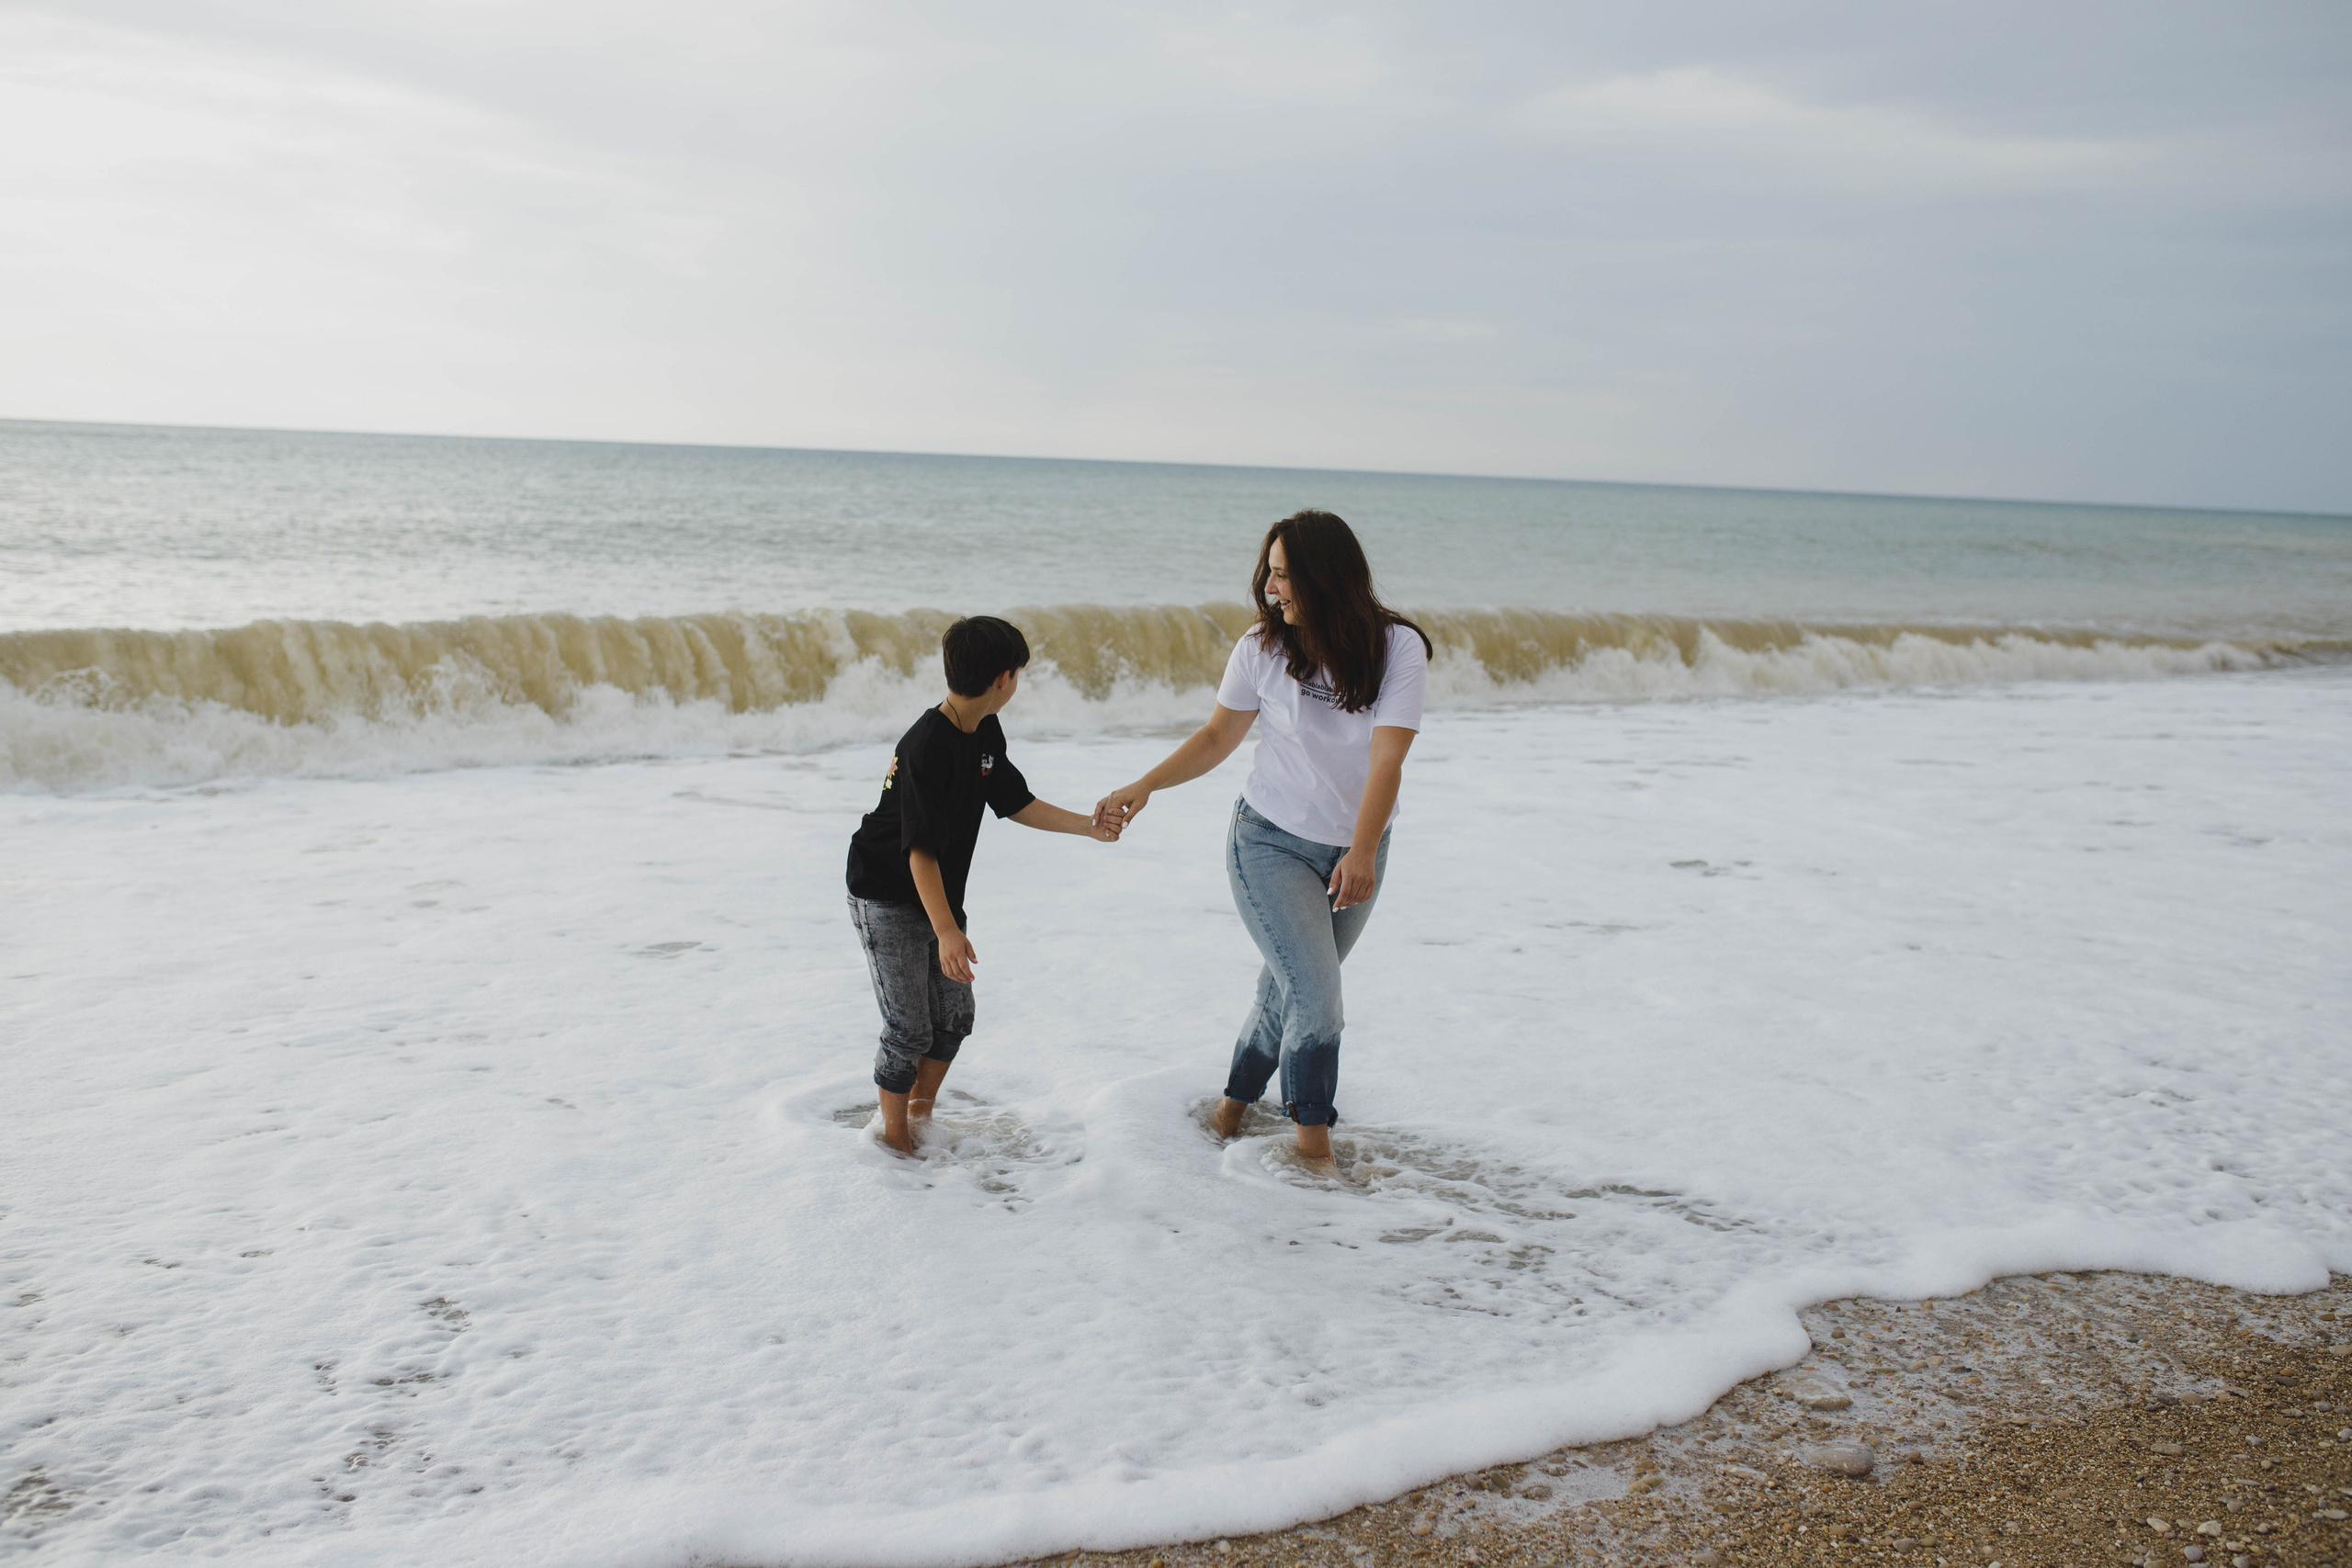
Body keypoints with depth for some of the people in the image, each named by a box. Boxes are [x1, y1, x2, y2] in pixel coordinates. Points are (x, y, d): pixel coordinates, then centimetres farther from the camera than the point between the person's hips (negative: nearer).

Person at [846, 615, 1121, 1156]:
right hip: (888, 901, -8)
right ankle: (894, 1134, 16)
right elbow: (921, 850, -30)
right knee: (909, 1030, -4)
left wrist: (1088, 826, 7)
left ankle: (921, 1114, 31)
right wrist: (947, 931, -36)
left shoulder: (986, 734, 0)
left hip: (940, 897, 8)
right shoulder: (927, 747, -28)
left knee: (954, 1017, 10)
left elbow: (1016, 803, 13)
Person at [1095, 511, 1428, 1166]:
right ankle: (1314, 1147, 7)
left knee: (1287, 990, 14)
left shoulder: (1397, 646, -14)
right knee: (1316, 1000, -10)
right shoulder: (1262, 648, -10)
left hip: (1353, 852, 1)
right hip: (1269, 841, -1)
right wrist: (1143, 787, -6)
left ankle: (1238, 1101, 37)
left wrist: (1363, 853, -32)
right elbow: (1218, 736, 2)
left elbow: (1387, 758, -21)